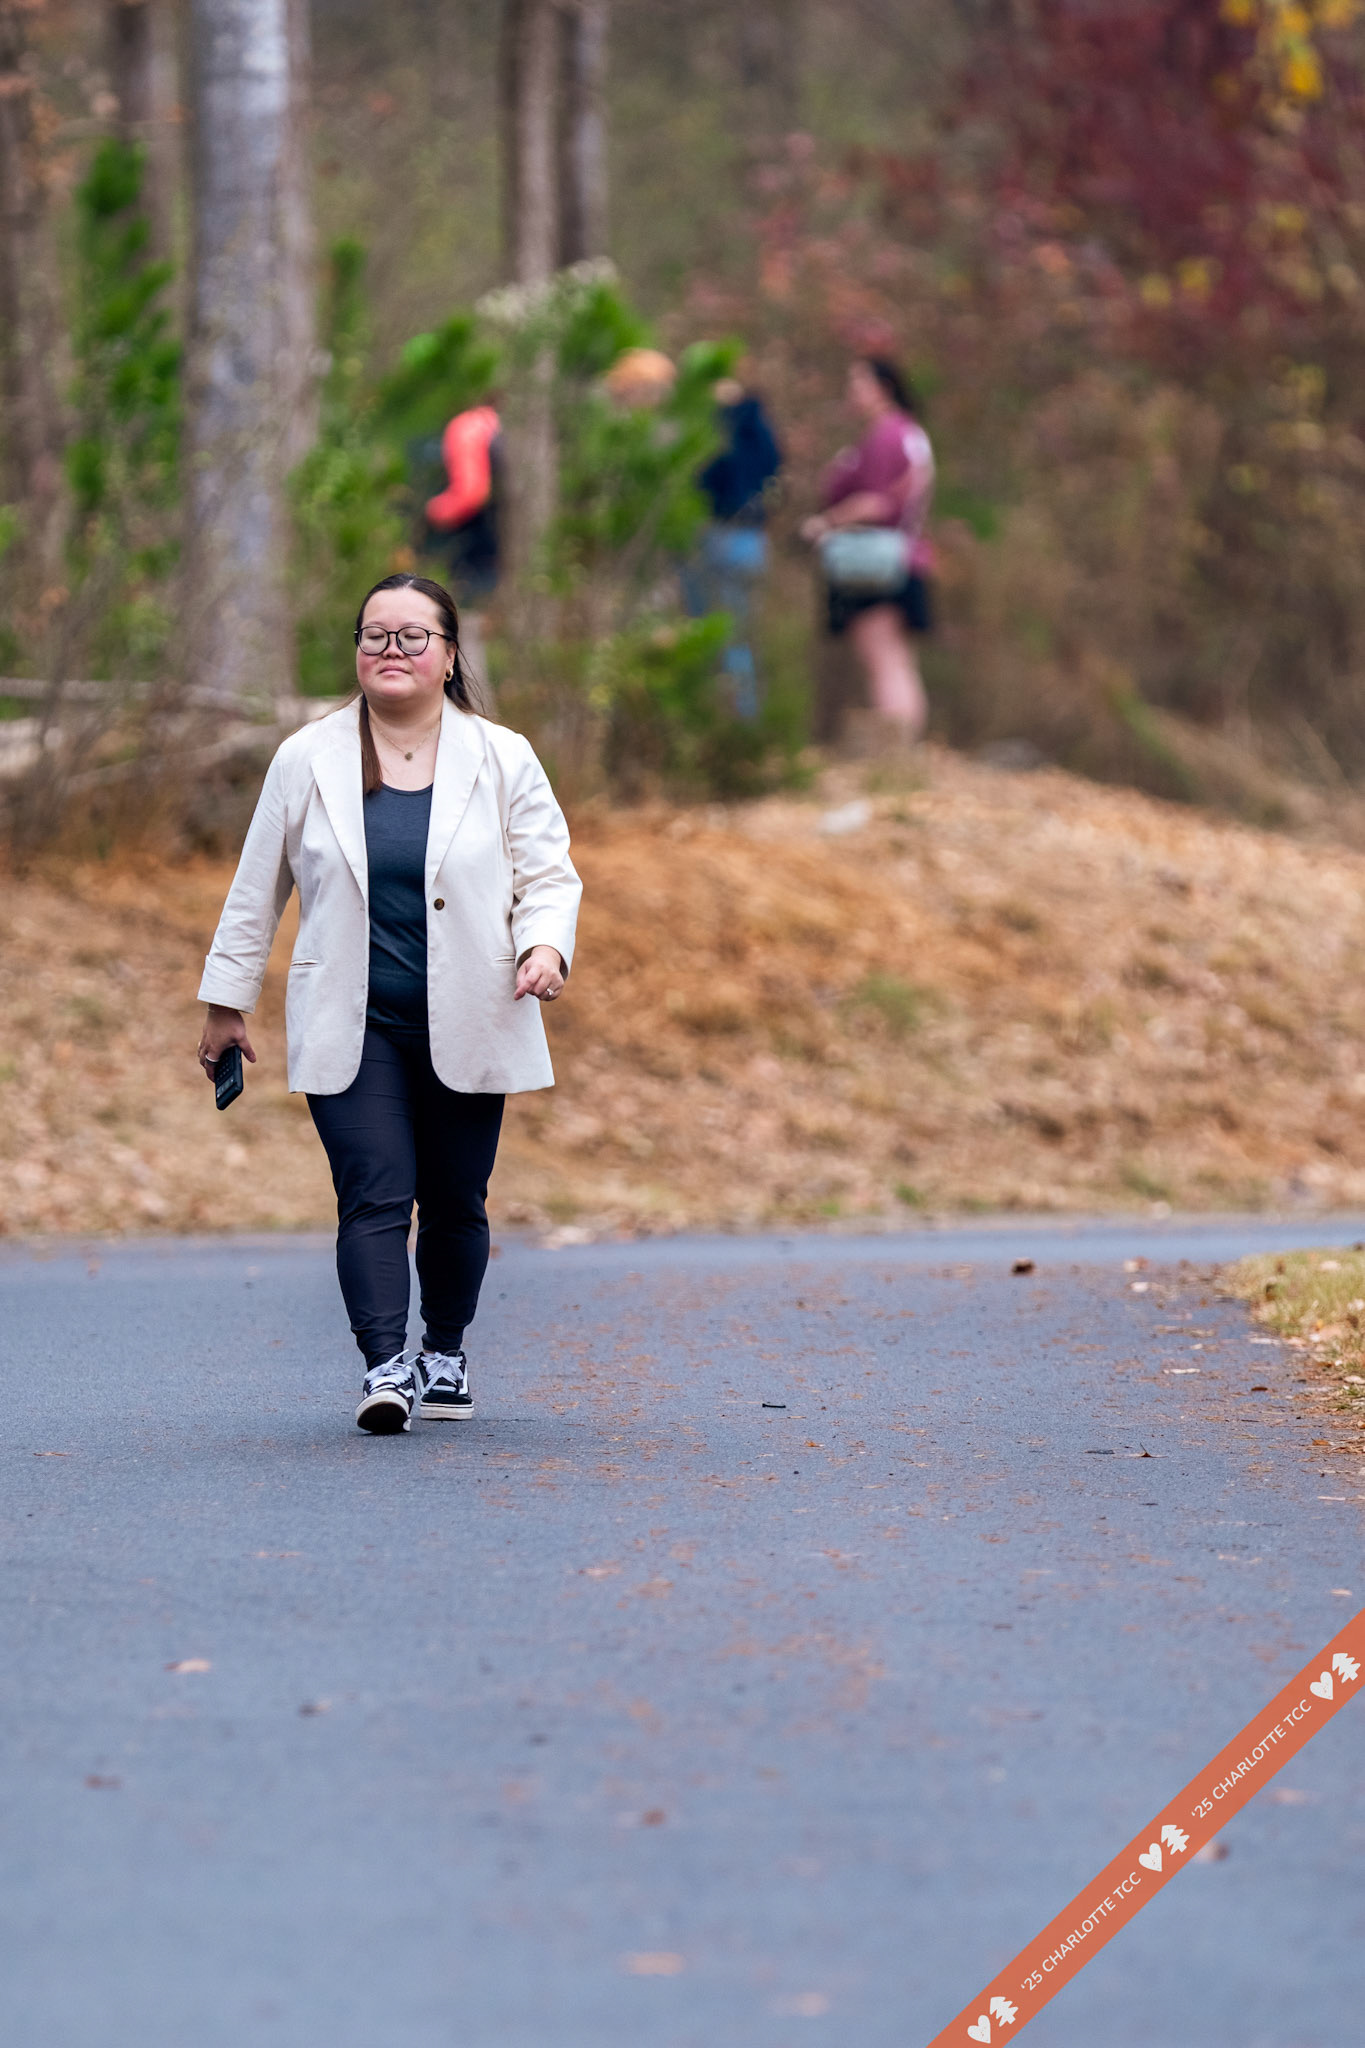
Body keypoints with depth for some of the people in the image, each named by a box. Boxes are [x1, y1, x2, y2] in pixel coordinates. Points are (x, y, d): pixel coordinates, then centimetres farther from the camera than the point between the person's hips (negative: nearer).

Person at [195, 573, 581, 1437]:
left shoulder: (503, 759, 4)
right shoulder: (307, 761, 4)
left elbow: (547, 875, 4)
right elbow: (257, 890, 11)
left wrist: (545, 946, -17)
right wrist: (227, 1003, 13)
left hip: (465, 1028, 1)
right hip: (352, 1029, -1)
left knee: (455, 1203, 8)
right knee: (374, 1196, -13)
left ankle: (446, 1350, 28)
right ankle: (385, 1367, -20)